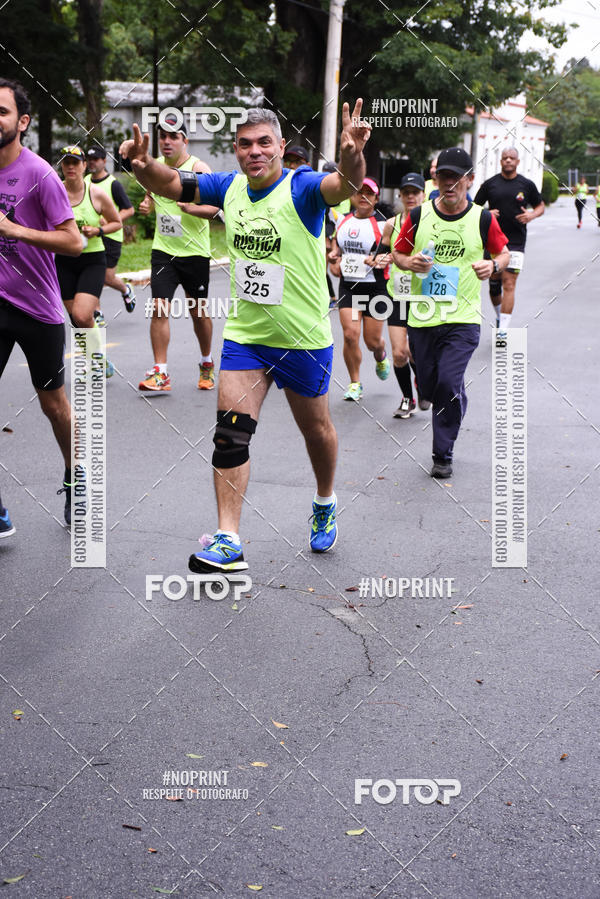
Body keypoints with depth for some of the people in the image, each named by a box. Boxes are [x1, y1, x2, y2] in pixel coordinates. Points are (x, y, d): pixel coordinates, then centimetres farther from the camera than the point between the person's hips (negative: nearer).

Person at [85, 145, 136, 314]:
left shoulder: (113, 184, -9)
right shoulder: (85, 180, 8)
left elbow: (130, 210, -8)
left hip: (110, 237, -4)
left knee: (108, 278, 2)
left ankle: (126, 290, 36)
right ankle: (96, 314, 2)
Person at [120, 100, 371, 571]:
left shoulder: (301, 187, -15)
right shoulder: (230, 187, 0)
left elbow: (345, 185, -34)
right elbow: (174, 185, 4)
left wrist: (353, 156, -57)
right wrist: (145, 165, -20)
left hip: (305, 338, -3)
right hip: (245, 334, 3)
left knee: (316, 429, 14)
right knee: (231, 431, -8)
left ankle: (325, 504, 42)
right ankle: (228, 541, -5)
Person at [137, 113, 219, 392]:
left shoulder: (198, 168, -10)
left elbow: (214, 208, -17)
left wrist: (191, 208, -35)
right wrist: (147, 204, 1)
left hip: (195, 251, -3)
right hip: (163, 250, 3)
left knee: (198, 312, 8)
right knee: (159, 308, -10)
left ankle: (206, 364, 31)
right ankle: (160, 373, -6)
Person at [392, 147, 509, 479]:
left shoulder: (483, 219, -2)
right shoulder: (419, 215, 1)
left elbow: (503, 253, 13)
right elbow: (398, 253, 11)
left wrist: (493, 266, -9)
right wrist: (410, 262, -11)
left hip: (463, 318, -2)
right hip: (422, 316, 3)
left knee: (448, 384, -15)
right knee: (428, 388, 8)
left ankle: (443, 455, 3)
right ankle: (458, 404, 45)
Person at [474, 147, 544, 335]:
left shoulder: (527, 185, 4)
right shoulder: (490, 184, 5)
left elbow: (540, 206, 15)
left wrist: (532, 215, -7)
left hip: (515, 243, -2)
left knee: (509, 285, -11)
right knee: (494, 283, 10)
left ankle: (503, 331, -13)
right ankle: (499, 317, 35)